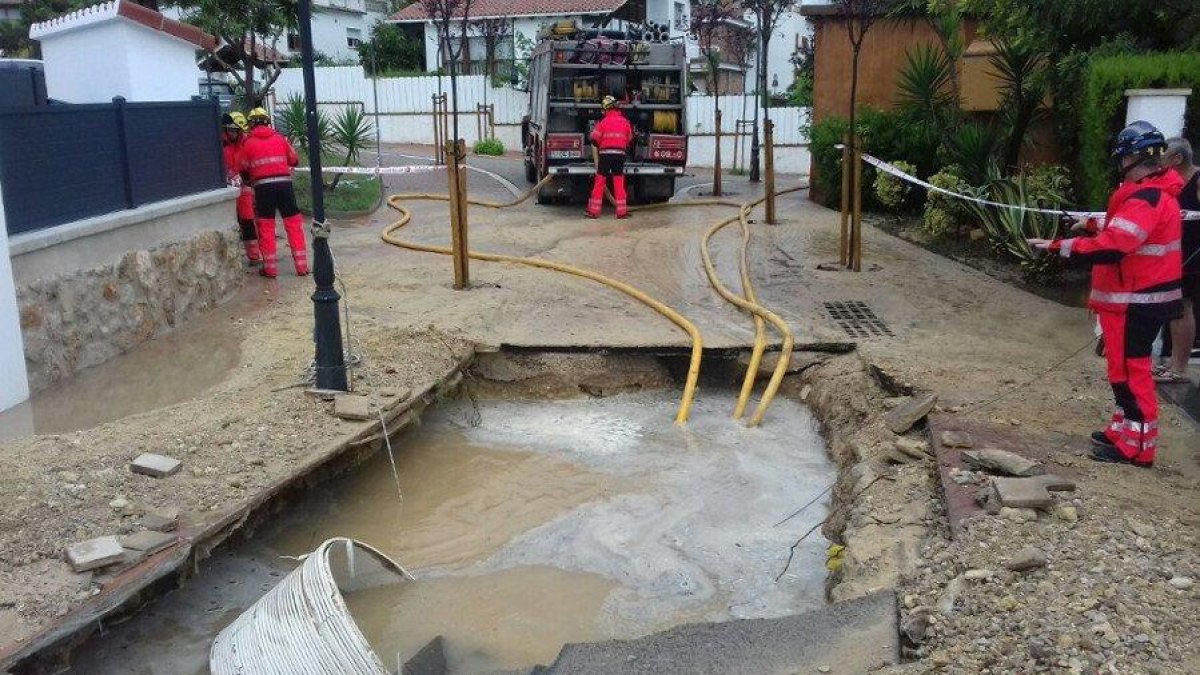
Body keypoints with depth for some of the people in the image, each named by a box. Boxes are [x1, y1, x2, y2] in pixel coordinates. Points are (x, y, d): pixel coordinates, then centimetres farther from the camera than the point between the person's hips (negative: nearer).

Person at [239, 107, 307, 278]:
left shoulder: (248, 142, 4)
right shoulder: (280, 138, 7)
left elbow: (244, 169, 9)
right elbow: (294, 160, 12)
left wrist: (249, 179, 29)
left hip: (262, 187, -1)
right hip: (284, 183, 1)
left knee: (266, 226, 8)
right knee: (293, 223, 5)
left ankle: (270, 268, 10)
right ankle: (302, 266, 3)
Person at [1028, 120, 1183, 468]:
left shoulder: (1147, 199, -22)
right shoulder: (1152, 192, 12)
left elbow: (1109, 249, -28)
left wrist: (1057, 246, -24)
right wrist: (1094, 225, 10)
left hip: (1136, 302, -10)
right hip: (1136, 296, 10)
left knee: (1129, 369, -4)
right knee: (1125, 366, 18)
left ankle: (1136, 446, 3)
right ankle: (1124, 430, 29)